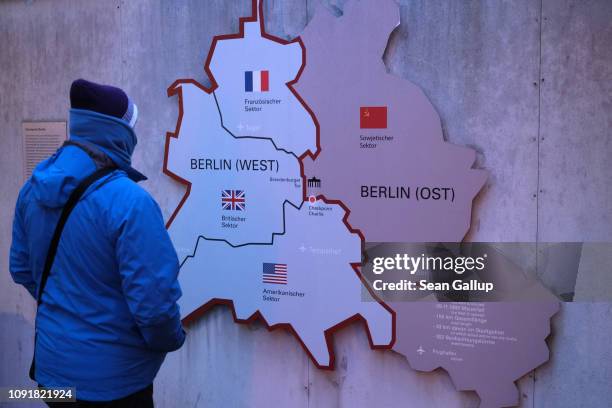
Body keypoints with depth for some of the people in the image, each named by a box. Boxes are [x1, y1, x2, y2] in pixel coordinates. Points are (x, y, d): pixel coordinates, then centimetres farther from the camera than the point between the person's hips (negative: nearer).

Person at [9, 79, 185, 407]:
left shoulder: (33, 188, -4)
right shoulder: (130, 203, -27)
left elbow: (21, 268, 8)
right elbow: (153, 302, -26)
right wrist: (171, 340, -6)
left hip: (51, 366, 7)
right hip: (111, 380, -6)